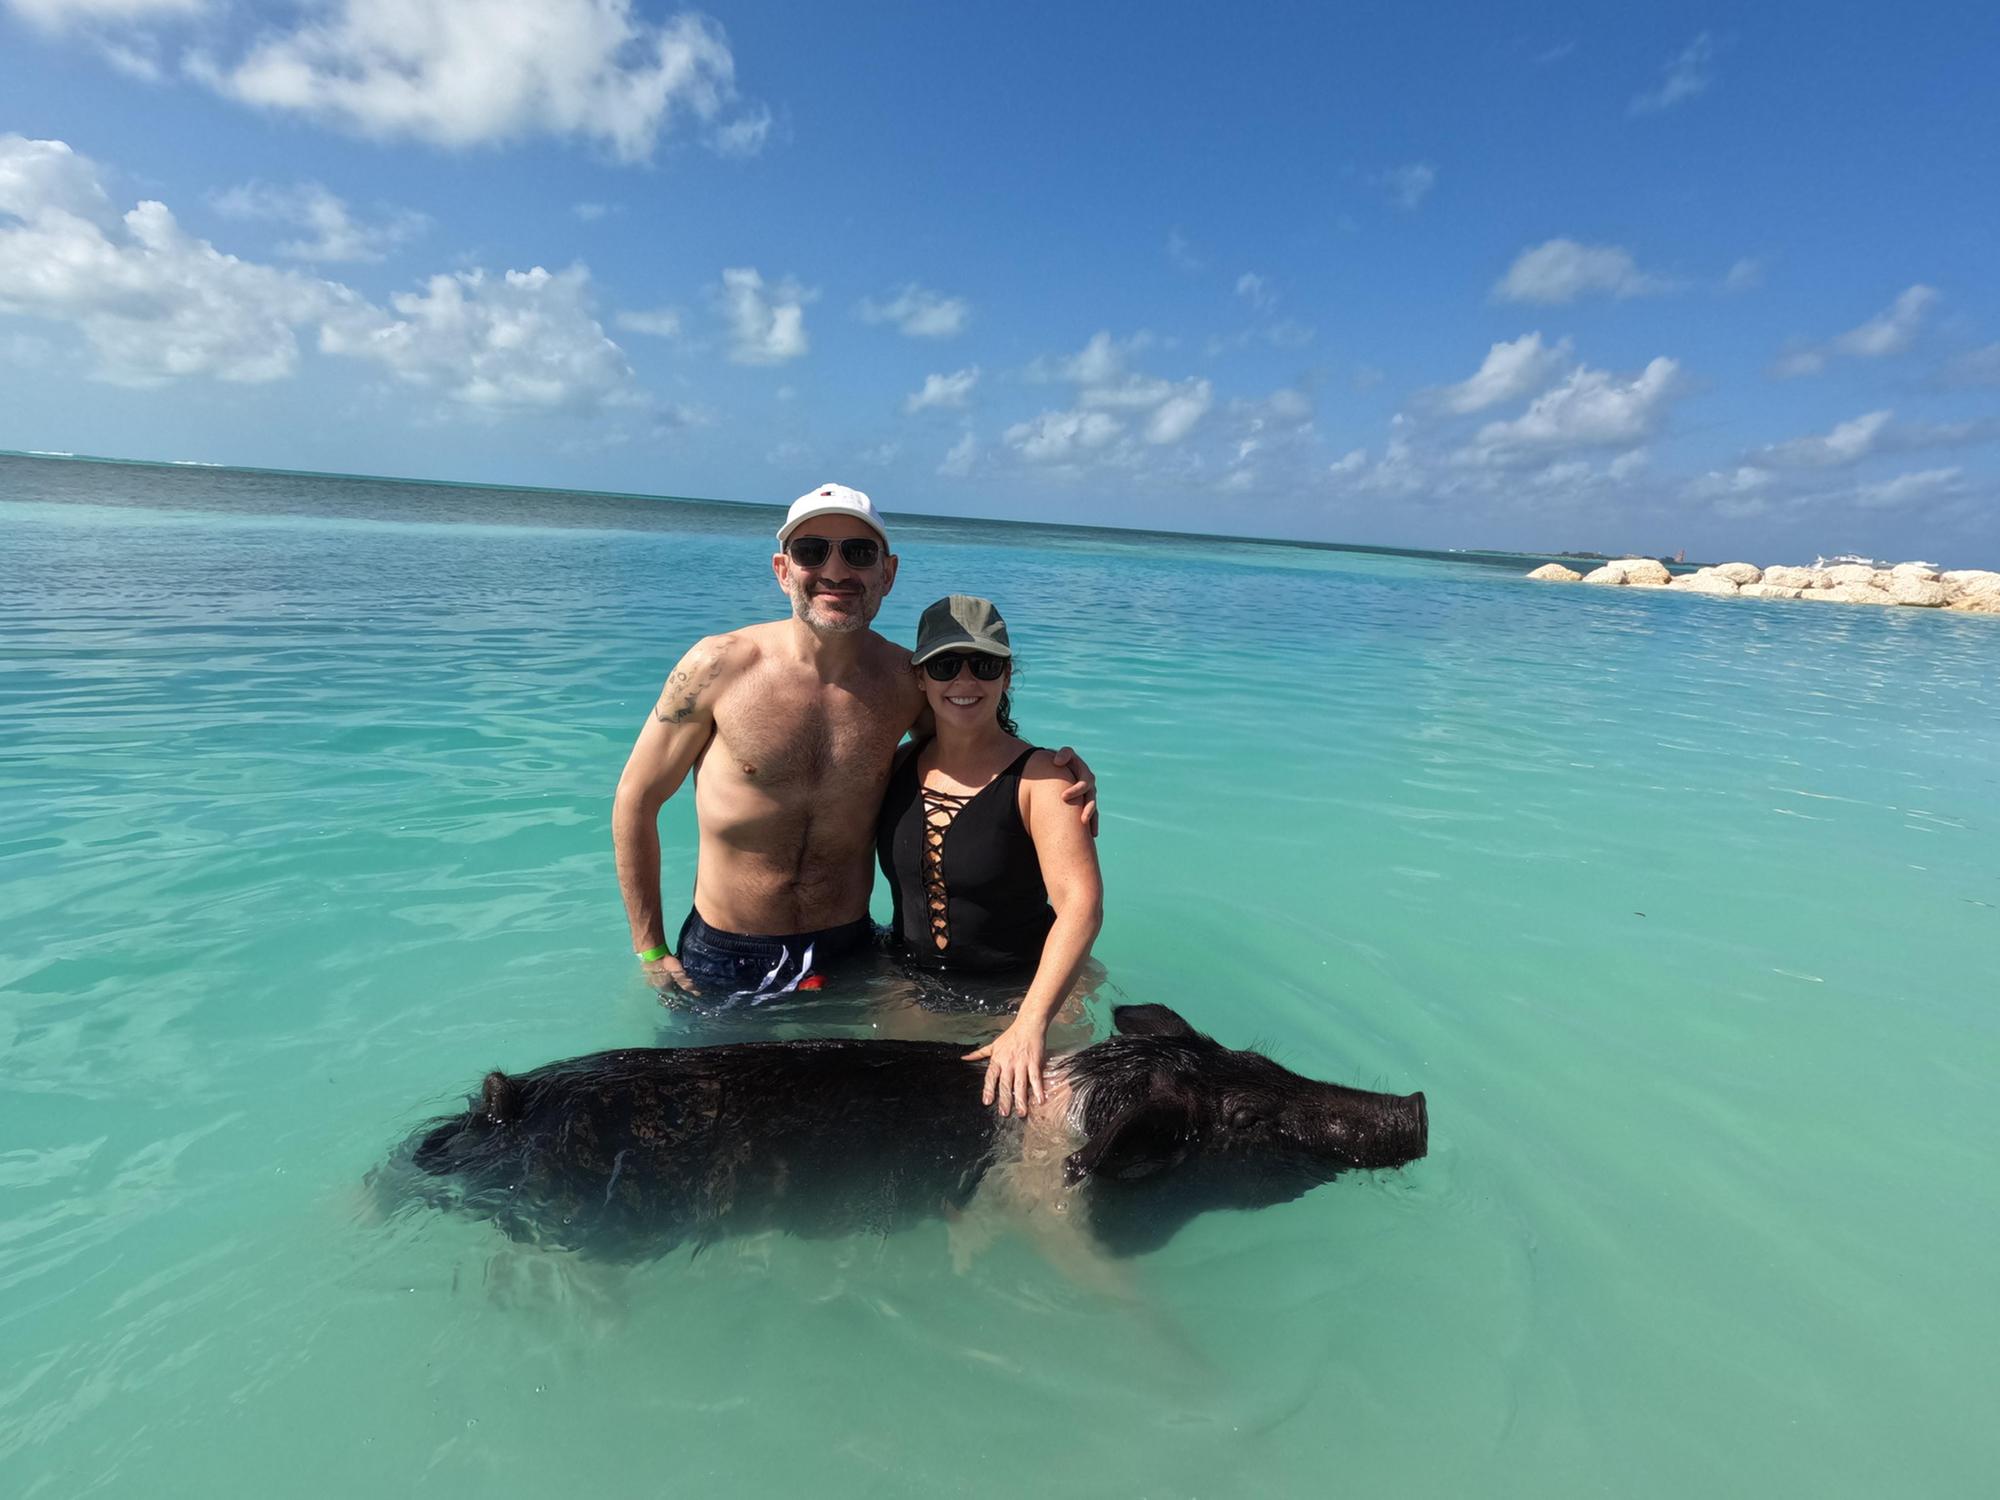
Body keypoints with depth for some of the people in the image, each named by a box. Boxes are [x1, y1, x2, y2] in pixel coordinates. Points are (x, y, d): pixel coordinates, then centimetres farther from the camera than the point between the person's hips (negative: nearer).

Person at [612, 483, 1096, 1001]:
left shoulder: (911, 681, -8)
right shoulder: (719, 666, -14)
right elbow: (637, 799, -5)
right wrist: (652, 953, -3)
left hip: (849, 952, 2)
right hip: (723, 960, -1)